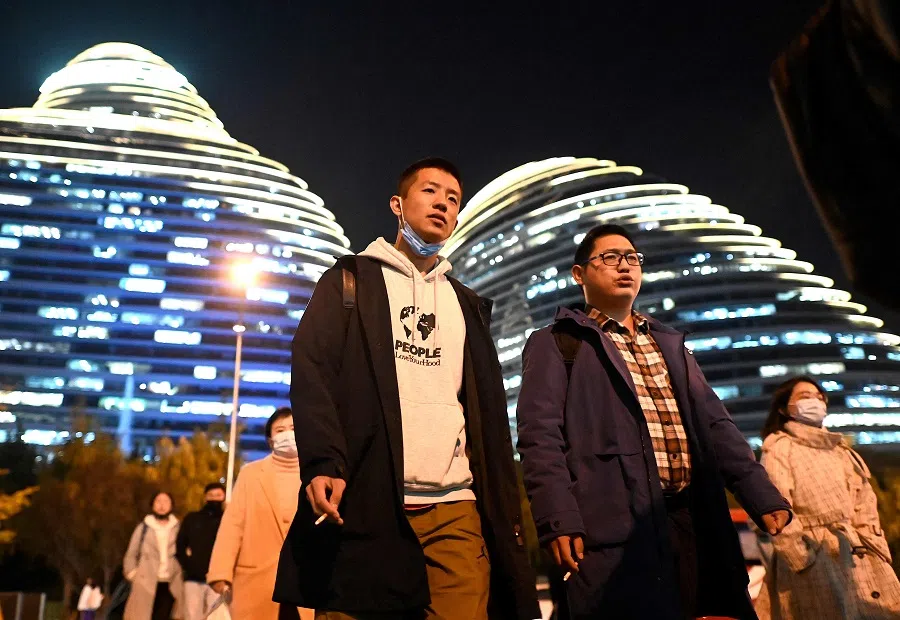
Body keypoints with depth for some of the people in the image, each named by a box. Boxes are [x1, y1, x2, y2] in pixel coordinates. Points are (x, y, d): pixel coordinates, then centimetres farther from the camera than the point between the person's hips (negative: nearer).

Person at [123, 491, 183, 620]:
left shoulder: (178, 529, 8)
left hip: (170, 586, 0)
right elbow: (131, 555, 12)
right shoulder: (143, 528, 9)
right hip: (146, 585, 0)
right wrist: (133, 575, 1)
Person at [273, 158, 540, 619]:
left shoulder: (468, 306, 23)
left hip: (456, 511, 3)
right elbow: (312, 371, -2)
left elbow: (490, 415, 19)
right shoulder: (351, 281, 11)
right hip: (364, 501, -3)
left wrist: (505, 509, 11)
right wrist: (323, 462, -17)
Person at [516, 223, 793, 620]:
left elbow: (713, 424, 20)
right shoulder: (557, 343, 6)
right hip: (615, 525, -6)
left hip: (694, 520, 6)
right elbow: (540, 435, -5)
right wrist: (559, 520, -18)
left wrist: (763, 496, 7)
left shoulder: (670, 344, 25)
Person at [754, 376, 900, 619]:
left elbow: (864, 505, 17)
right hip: (814, 556, -6)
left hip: (860, 555, 6)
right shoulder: (780, 447, 2)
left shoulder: (841, 450, 23)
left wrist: (879, 553, 4)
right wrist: (799, 558, -18)